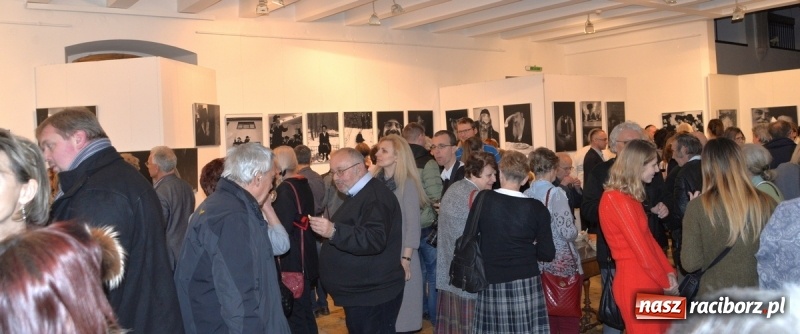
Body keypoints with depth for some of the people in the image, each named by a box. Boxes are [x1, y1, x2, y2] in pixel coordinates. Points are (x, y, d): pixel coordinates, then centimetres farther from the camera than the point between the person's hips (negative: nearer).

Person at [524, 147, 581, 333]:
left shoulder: (526, 195, 0)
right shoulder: (556, 193, -15)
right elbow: (568, 232, -18)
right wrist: (575, 232, 2)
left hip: (538, 261, 5)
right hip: (562, 261, -5)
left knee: (545, 312, 15)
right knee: (569, 314, 7)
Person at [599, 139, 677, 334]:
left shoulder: (629, 197, 12)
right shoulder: (618, 200, -18)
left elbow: (648, 238, 13)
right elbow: (640, 248, -16)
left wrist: (668, 272, 4)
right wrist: (665, 281, -6)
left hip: (647, 281, 9)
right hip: (636, 283, -9)